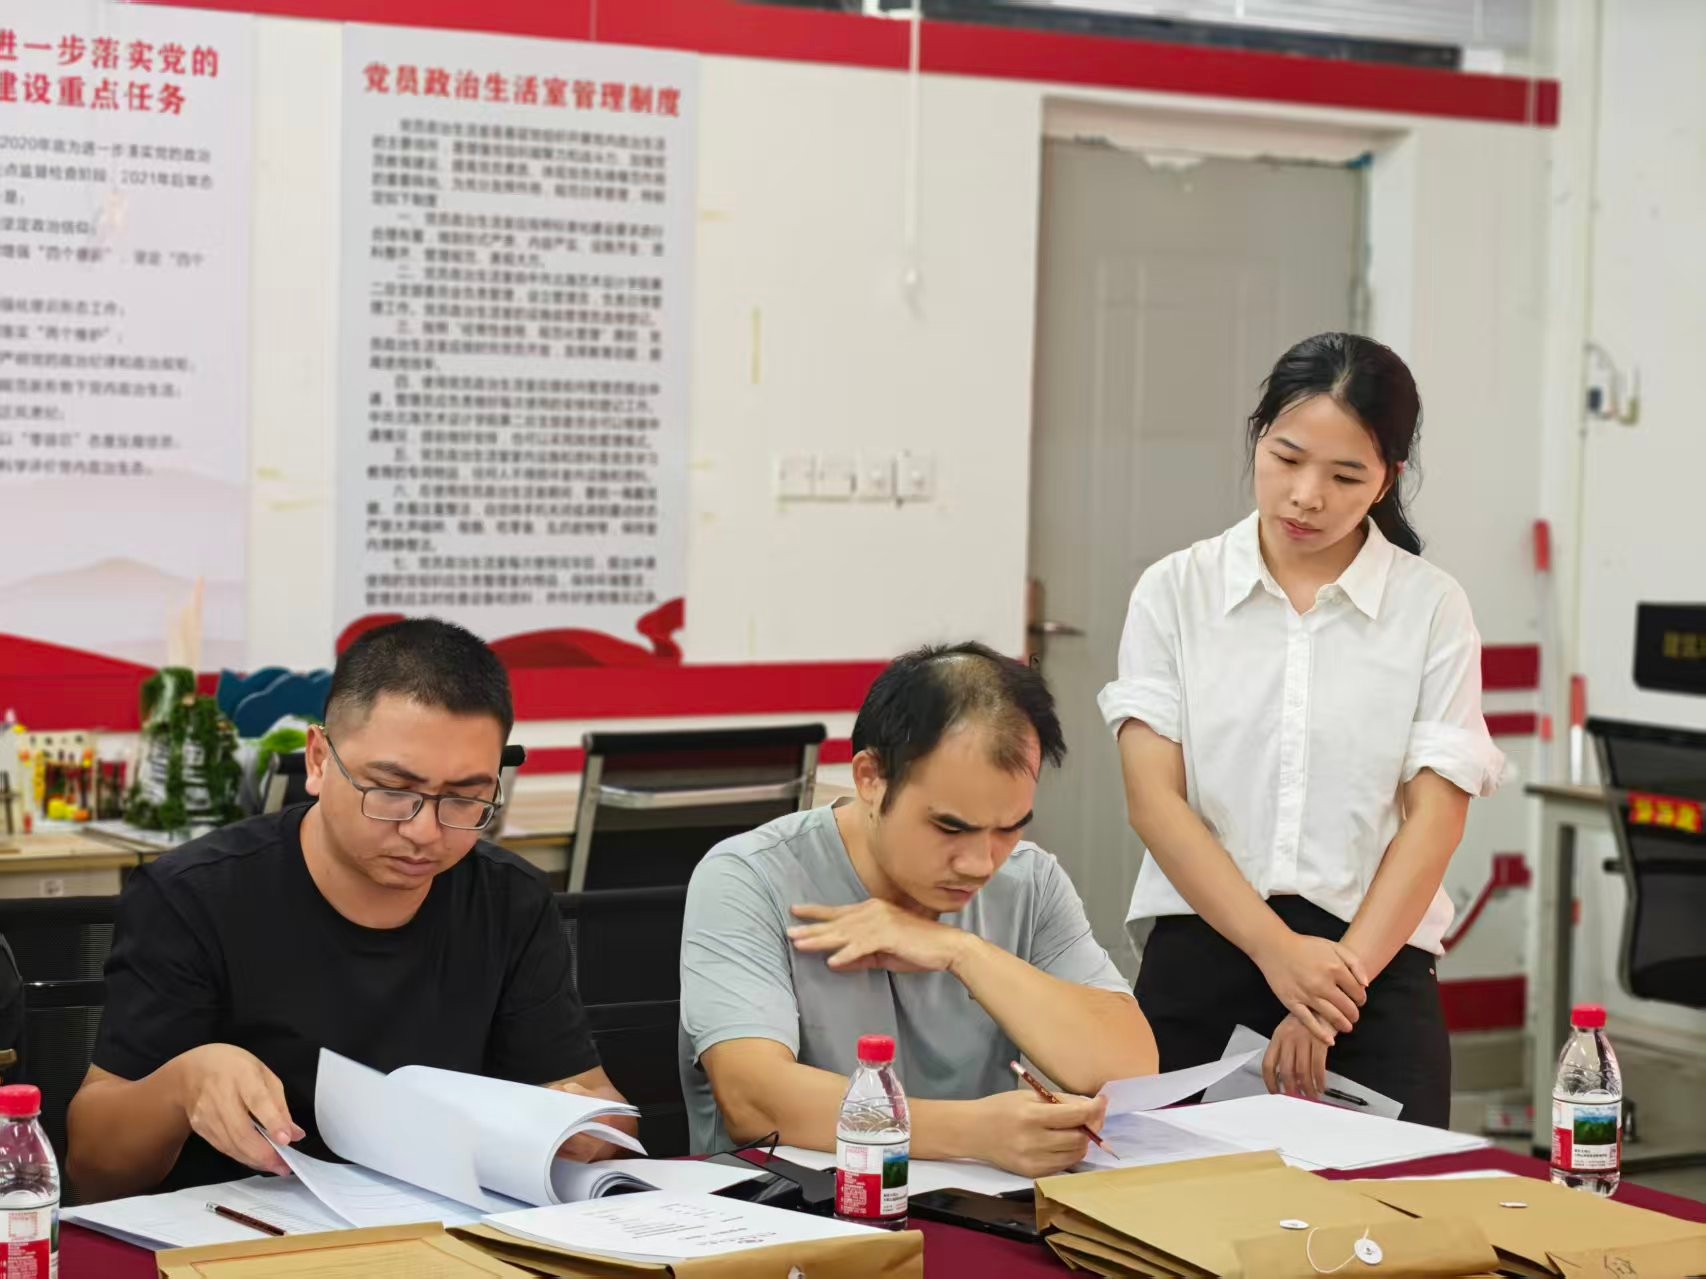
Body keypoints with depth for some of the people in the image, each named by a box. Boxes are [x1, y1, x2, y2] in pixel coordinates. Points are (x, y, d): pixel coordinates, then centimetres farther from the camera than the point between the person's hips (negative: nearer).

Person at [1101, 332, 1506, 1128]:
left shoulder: (1430, 607, 3)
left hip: (1376, 965, 0)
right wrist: (1278, 951, -15)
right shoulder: (1177, 591, 4)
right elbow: (1154, 799, -4)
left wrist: (1340, 976, -14)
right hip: (1200, 954, 0)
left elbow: (1435, 816, -2)